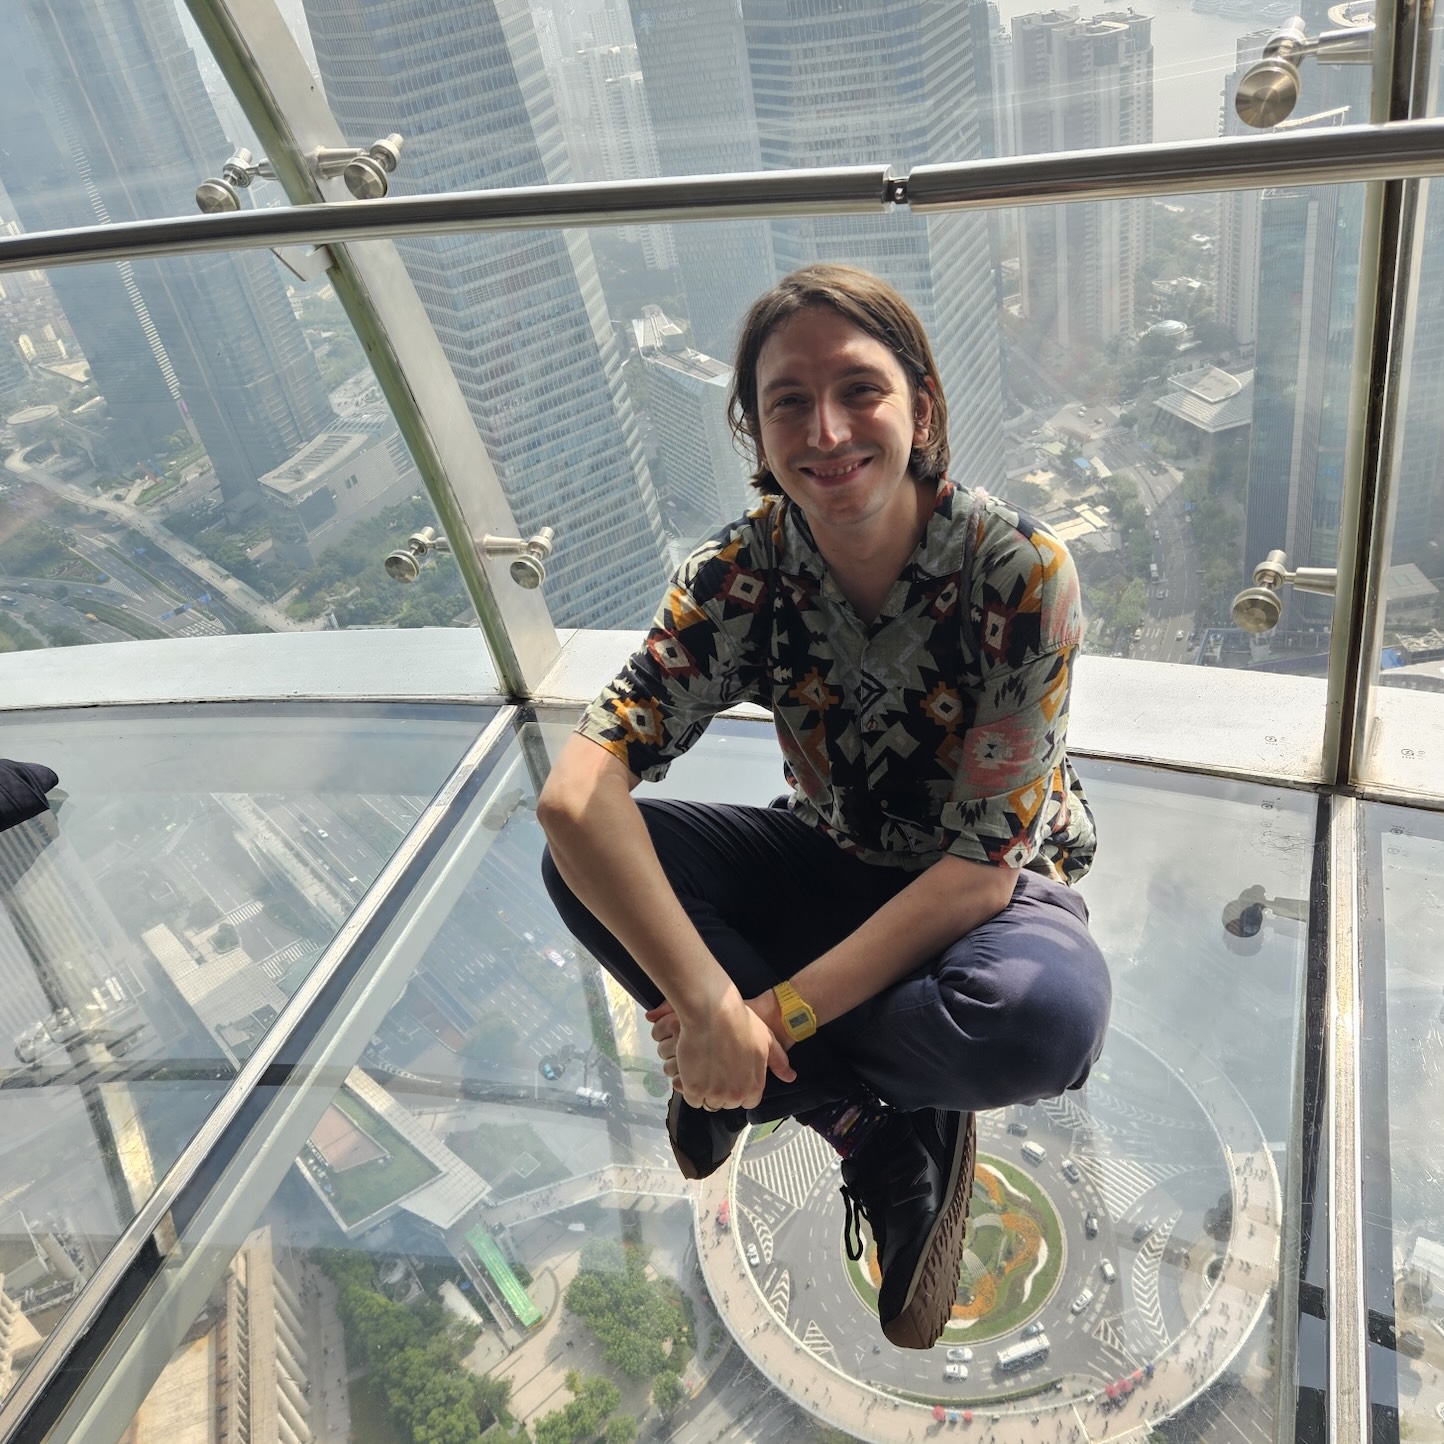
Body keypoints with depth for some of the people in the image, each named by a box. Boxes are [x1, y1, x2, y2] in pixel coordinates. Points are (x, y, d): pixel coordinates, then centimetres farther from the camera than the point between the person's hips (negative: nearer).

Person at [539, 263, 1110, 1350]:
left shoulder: (1021, 570, -25)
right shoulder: (745, 571, -17)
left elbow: (980, 865, -25)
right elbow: (578, 790, -28)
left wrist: (775, 1015, -30)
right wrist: (709, 1002, -39)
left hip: (990, 893, -3)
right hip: (835, 866, 3)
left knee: (1052, 1012, -38)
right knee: (585, 861, -20)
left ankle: (792, 1089, -10)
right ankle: (893, 1132, -14)